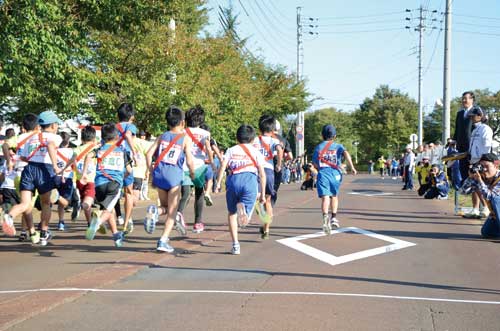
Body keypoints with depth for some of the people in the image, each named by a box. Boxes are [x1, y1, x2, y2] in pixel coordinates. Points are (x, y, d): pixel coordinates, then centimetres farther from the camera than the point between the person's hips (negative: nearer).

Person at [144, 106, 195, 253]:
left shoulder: (162, 137, 11)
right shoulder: (186, 138, 0)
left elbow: (149, 154, 3)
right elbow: (189, 161, -6)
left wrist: (151, 172, 12)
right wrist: (192, 174, 12)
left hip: (159, 173, 4)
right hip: (174, 175, -4)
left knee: (165, 207, 21)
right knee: (172, 211, 6)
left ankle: (155, 211, -12)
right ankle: (163, 241, -3)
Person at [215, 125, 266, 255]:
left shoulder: (231, 150, 22)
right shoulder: (256, 151, 21)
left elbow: (223, 166, 4)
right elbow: (262, 174, 13)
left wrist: (218, 183, -1)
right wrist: (263, 194, 16)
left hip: (233, 179, 1)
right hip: (250, 179, -1)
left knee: (232, 213, 19)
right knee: (245, 218, -2)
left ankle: (235, 245, 12)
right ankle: (242, 207, -40)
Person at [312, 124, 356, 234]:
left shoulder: (318, 147, 14)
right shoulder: (338, 146, 11)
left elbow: (315, 163, 13)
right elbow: (346, 153, -9)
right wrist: (352, 167, -13)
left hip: (322, 173, -1)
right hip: (335, 173, 1)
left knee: (325, 197, -13)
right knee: (334, 196, 23)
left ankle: (325, 217, -36)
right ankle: (334, 217, 23)